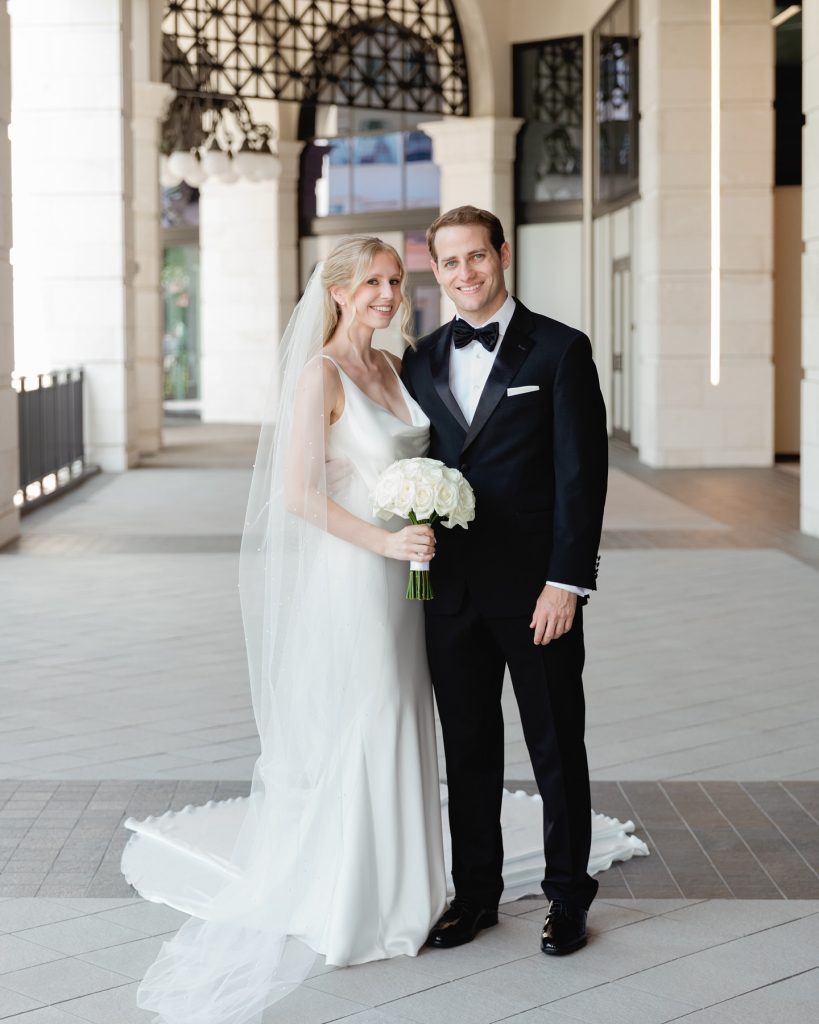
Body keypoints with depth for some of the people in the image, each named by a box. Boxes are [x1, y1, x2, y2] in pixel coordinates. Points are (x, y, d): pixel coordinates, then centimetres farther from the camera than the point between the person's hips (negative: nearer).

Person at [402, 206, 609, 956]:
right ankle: (475, 893, 25)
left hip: (536, 592, -4)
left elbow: (582, 473, -9)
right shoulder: (423, 361, 10)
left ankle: (568, 895, 22)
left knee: (557, 750, 8)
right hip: (452, 592, 4)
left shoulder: (559, 351, -4)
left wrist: (566, 582, -14)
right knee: (467, 752, 12)